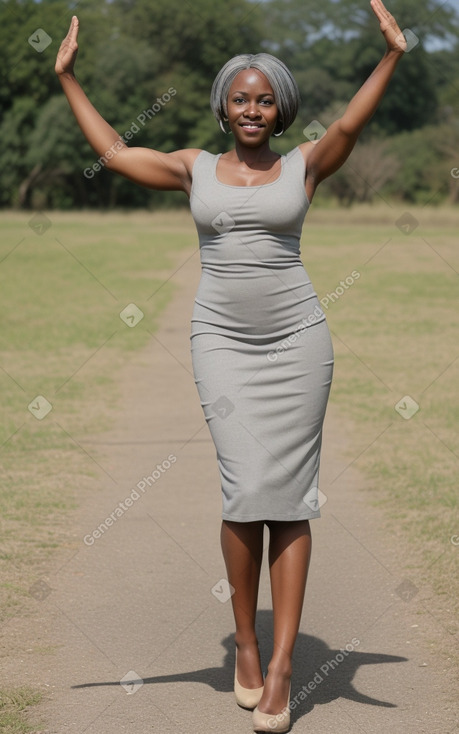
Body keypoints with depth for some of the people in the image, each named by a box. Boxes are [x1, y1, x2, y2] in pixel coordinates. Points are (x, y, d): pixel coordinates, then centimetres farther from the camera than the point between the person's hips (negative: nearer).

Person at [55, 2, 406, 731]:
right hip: (223, 340, 1)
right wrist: (68, 75, 13)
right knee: (247, 492, -10)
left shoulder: (304, 164, 4)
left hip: (295, 337, -1)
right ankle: (245, 642, 10)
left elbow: (350, 125, -14)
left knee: (289, 499, -3)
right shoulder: (195, 169, 10)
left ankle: (280, 668, -2)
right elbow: (111, 150, 12)